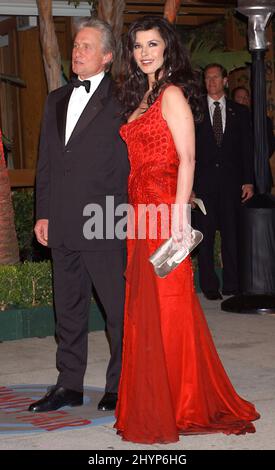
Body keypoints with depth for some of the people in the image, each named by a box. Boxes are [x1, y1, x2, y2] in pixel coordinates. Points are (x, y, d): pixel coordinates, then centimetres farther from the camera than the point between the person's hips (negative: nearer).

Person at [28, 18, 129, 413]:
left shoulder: (120, 100, -5)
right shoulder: (56, 100, 16)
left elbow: (130, 162, -8)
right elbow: (45, 162, 17)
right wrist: (43, 214, 12)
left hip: (104, 227, -7)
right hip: (63, 227, 7)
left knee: (119, 308, 3)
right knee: (68, 309, 13)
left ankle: (121, 385, 14)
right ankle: (69, 385, 22)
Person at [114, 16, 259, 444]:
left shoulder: (172, 94, -7)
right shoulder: (141, 96, 18)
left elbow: (187, 159, -14)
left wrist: (179, 212, -21)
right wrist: (135, 212, 11)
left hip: (164, 209, -8)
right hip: (140, 210, 8)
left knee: (168, 307, -4)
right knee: (144, 307, 10)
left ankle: (183, 405, 5)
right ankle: (153, 405, 18)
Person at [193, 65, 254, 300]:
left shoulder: (240, 112, 11)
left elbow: (247, 149, 9)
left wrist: (249, 181, -1)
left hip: (231, 182, 1)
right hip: (203, 182, -1)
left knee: (232, 234, 0)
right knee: (205, 236, 1)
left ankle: (232, 284, 6)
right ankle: (209, 286, 7)